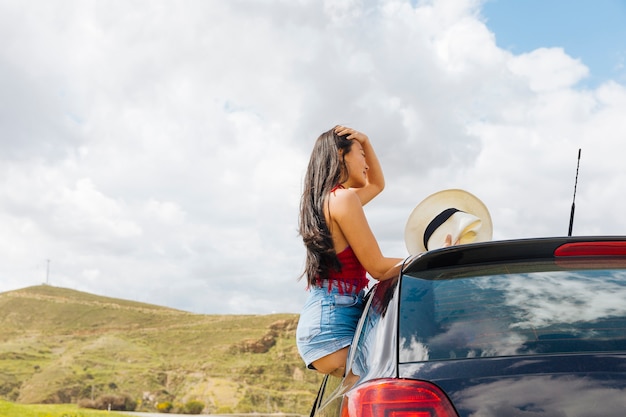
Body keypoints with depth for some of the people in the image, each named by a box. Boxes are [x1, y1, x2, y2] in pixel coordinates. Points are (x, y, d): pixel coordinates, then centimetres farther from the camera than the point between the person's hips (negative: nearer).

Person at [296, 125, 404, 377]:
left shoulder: (325, 199, 19)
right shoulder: (343, 198, -9)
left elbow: (377, 184, 38)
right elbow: (378, 268, -9)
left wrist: (366, 142, 25)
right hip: (332, 325, -10)